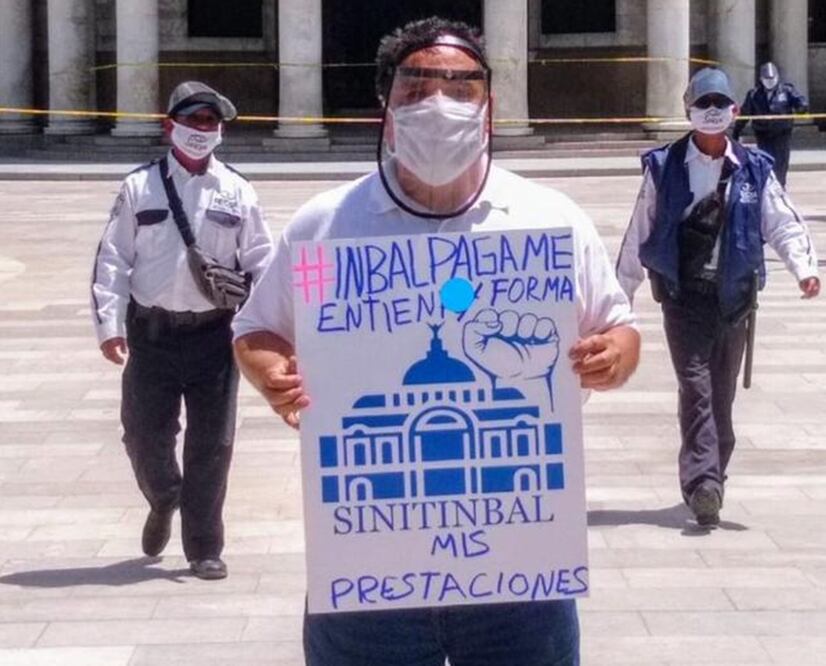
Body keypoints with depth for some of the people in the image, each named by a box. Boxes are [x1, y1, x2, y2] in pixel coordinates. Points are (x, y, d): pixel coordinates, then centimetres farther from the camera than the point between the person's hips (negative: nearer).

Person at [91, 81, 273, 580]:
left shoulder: (237, 193, 6)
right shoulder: (140, 188, 4)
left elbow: (261, 262, 5)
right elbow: (113, 258, 1)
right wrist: (110, 323, -8)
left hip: (214, 333, 0)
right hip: (151, 332, 0)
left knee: (212, 443, 2)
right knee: (145, 433, 4)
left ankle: (204, 547, 15)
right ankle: (163, 501, 37)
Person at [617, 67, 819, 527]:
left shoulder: (754, 169, 5)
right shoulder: (664, 167, 1)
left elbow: (784, 223, 2)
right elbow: (639, 233, 6)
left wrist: (805, 266, -16)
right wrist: (622, 292, 9)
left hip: (734, 297, 3)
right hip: (683, 296, -2)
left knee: (723, 394, 9)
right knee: (696, 386, -13)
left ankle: (710, 482, 20)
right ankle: (703, 483, -20)